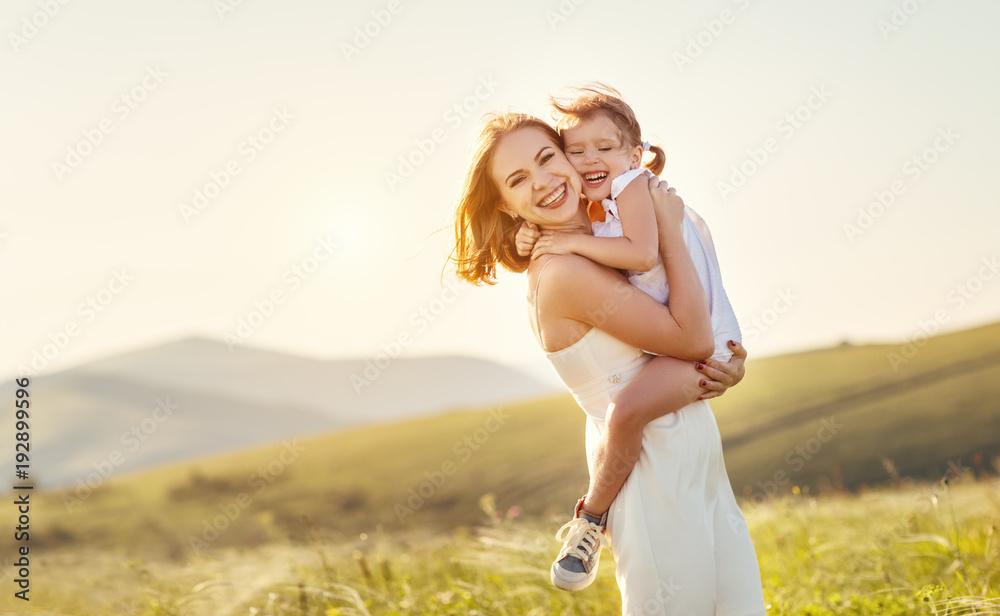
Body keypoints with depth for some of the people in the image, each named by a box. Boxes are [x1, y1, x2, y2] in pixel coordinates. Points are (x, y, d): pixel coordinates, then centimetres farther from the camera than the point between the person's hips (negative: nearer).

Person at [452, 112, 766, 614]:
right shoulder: (563, 274, -18)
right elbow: (692, 338, -17)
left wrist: (731, 365, -4)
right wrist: (669, 231, -11)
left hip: (702, 473, 9)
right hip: (656, 478, -9)